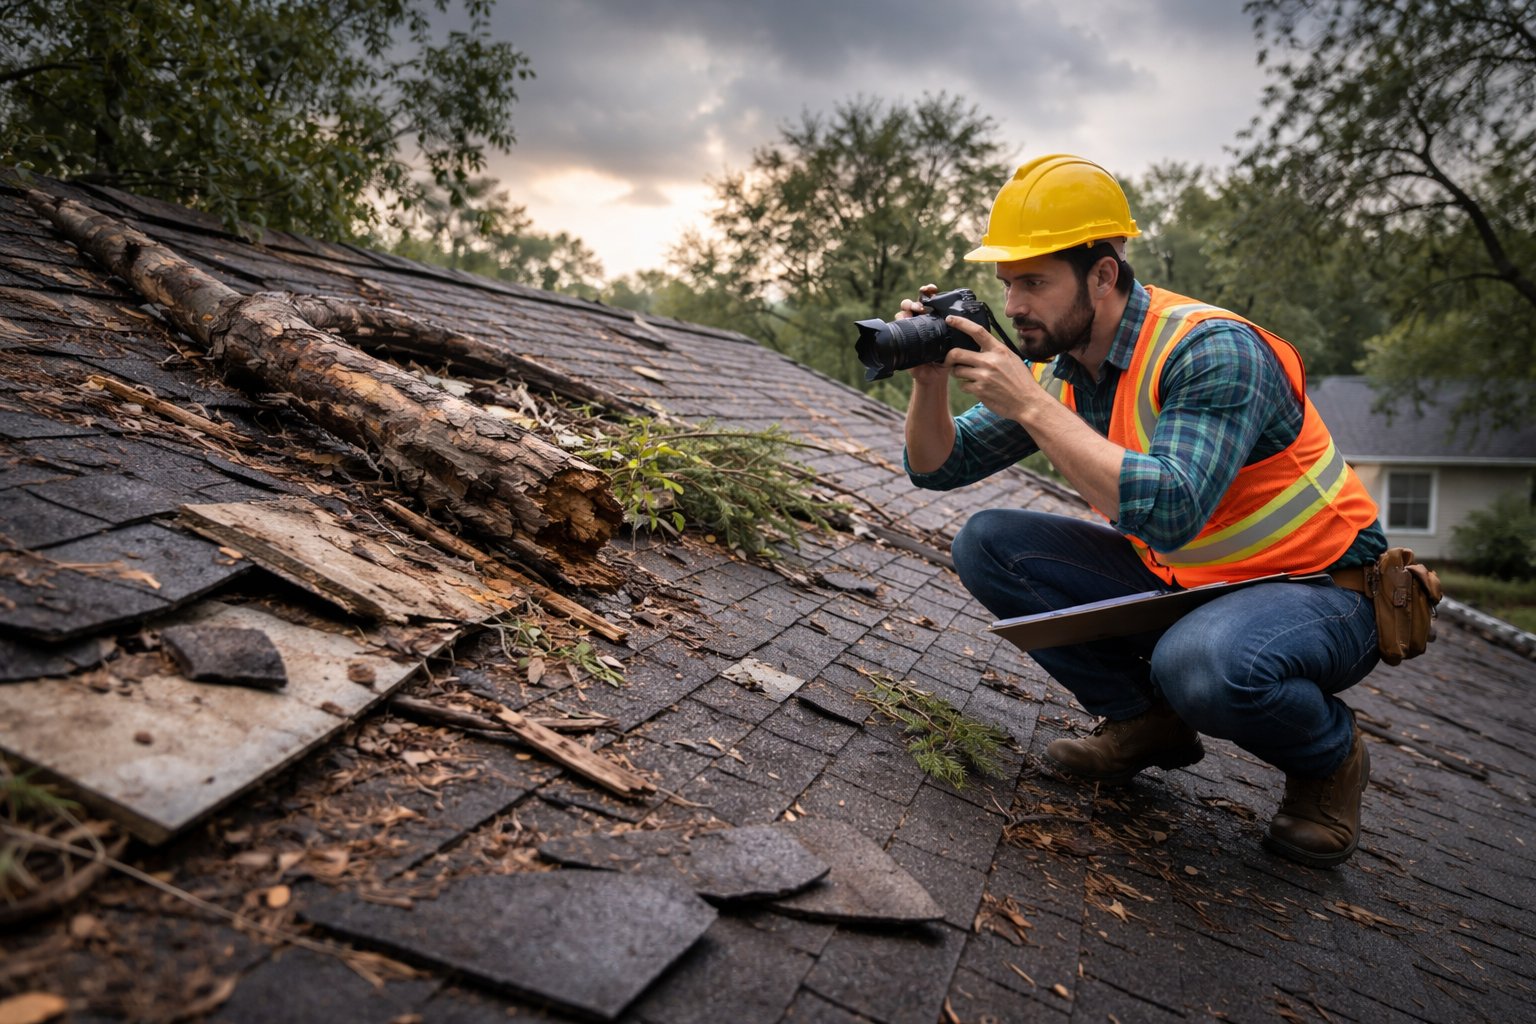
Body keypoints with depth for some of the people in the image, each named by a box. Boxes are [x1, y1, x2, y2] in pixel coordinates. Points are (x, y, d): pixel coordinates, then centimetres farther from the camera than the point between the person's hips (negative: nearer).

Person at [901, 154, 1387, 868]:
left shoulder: (1213, 351, -26)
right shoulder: (1057, 367, -4)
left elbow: (1169, 511, -41)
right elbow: (938, 466, 0)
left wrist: (1031, 405, -37)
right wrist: (931, 380, -20)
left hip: (1316, 586, -6)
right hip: (1175, 582, 7)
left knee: (1202, 662, -40)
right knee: (987, 546, -7)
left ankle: (1330, 758, -2)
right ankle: (1145, 722, 5)